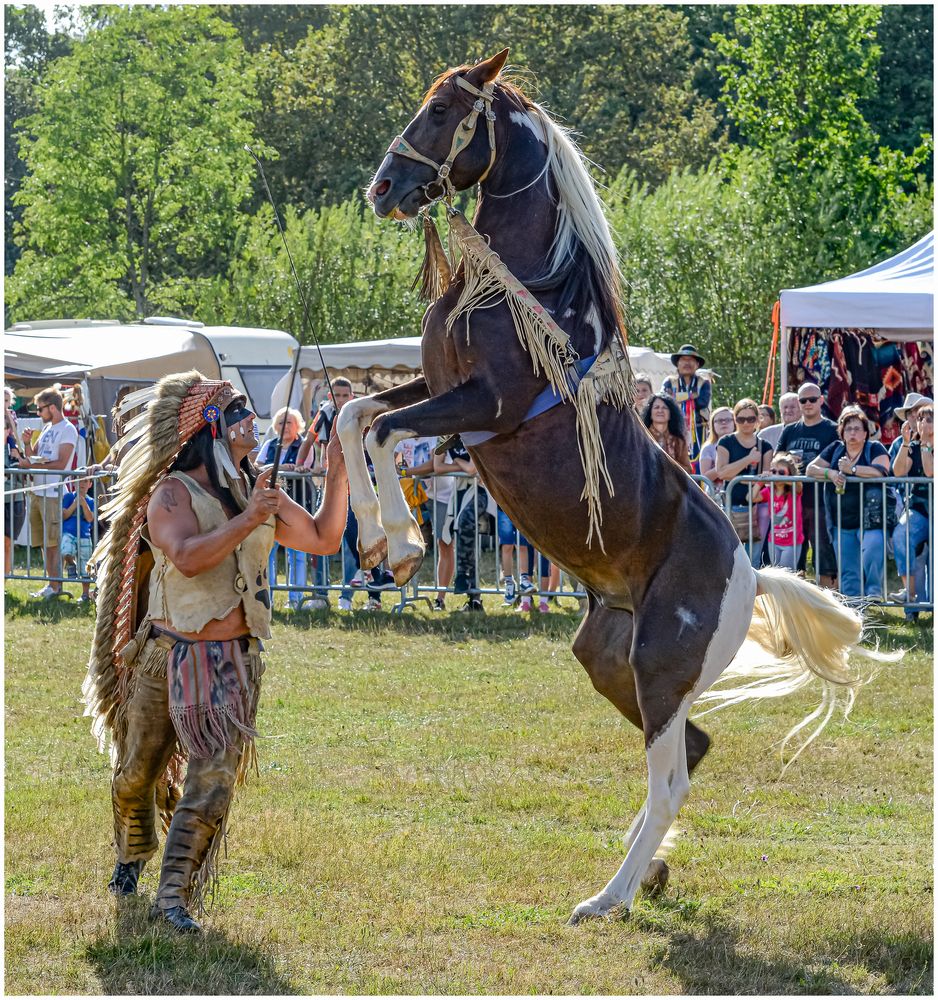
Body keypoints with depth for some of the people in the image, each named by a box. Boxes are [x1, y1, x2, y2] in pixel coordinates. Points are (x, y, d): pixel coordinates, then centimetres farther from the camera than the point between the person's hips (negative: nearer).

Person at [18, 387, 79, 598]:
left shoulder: (67, 430, -8)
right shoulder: (47, 428, 18)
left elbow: (61, 463, -16)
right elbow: (33, 456, 20)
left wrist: (31, 465, -16)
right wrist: (26, 443, 1)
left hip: (53, 493, -9)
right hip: (37, 491, 9)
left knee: (52, 542, -6)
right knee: (43, 542, 10)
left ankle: (55, 586, -3)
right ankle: (51, 583, 15)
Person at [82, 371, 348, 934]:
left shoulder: (258, 492, 10)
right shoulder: (171, 494, -9)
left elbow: (323, 539, 13)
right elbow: (188, 558, -26)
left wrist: (338, 472, 5)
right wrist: (247, 521, -32)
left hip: (234, 661, 3)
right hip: (170, 652, -3)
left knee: (214, 780, -13)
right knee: (138, 774, 12)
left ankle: (175, 897, -11)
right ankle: (133, 856, 42)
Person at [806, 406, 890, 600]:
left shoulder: (875, 449, 1)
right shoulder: (834, 449, 14)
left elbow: (881, 471, -18)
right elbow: (810, 469, 8)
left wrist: (851, 469, -15)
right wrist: (830, 473, -12)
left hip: (869, 519, -5)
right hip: (842, 522, 5)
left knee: (872, 554, -27)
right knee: (847, 570, 4)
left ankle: (873, 593, -14)